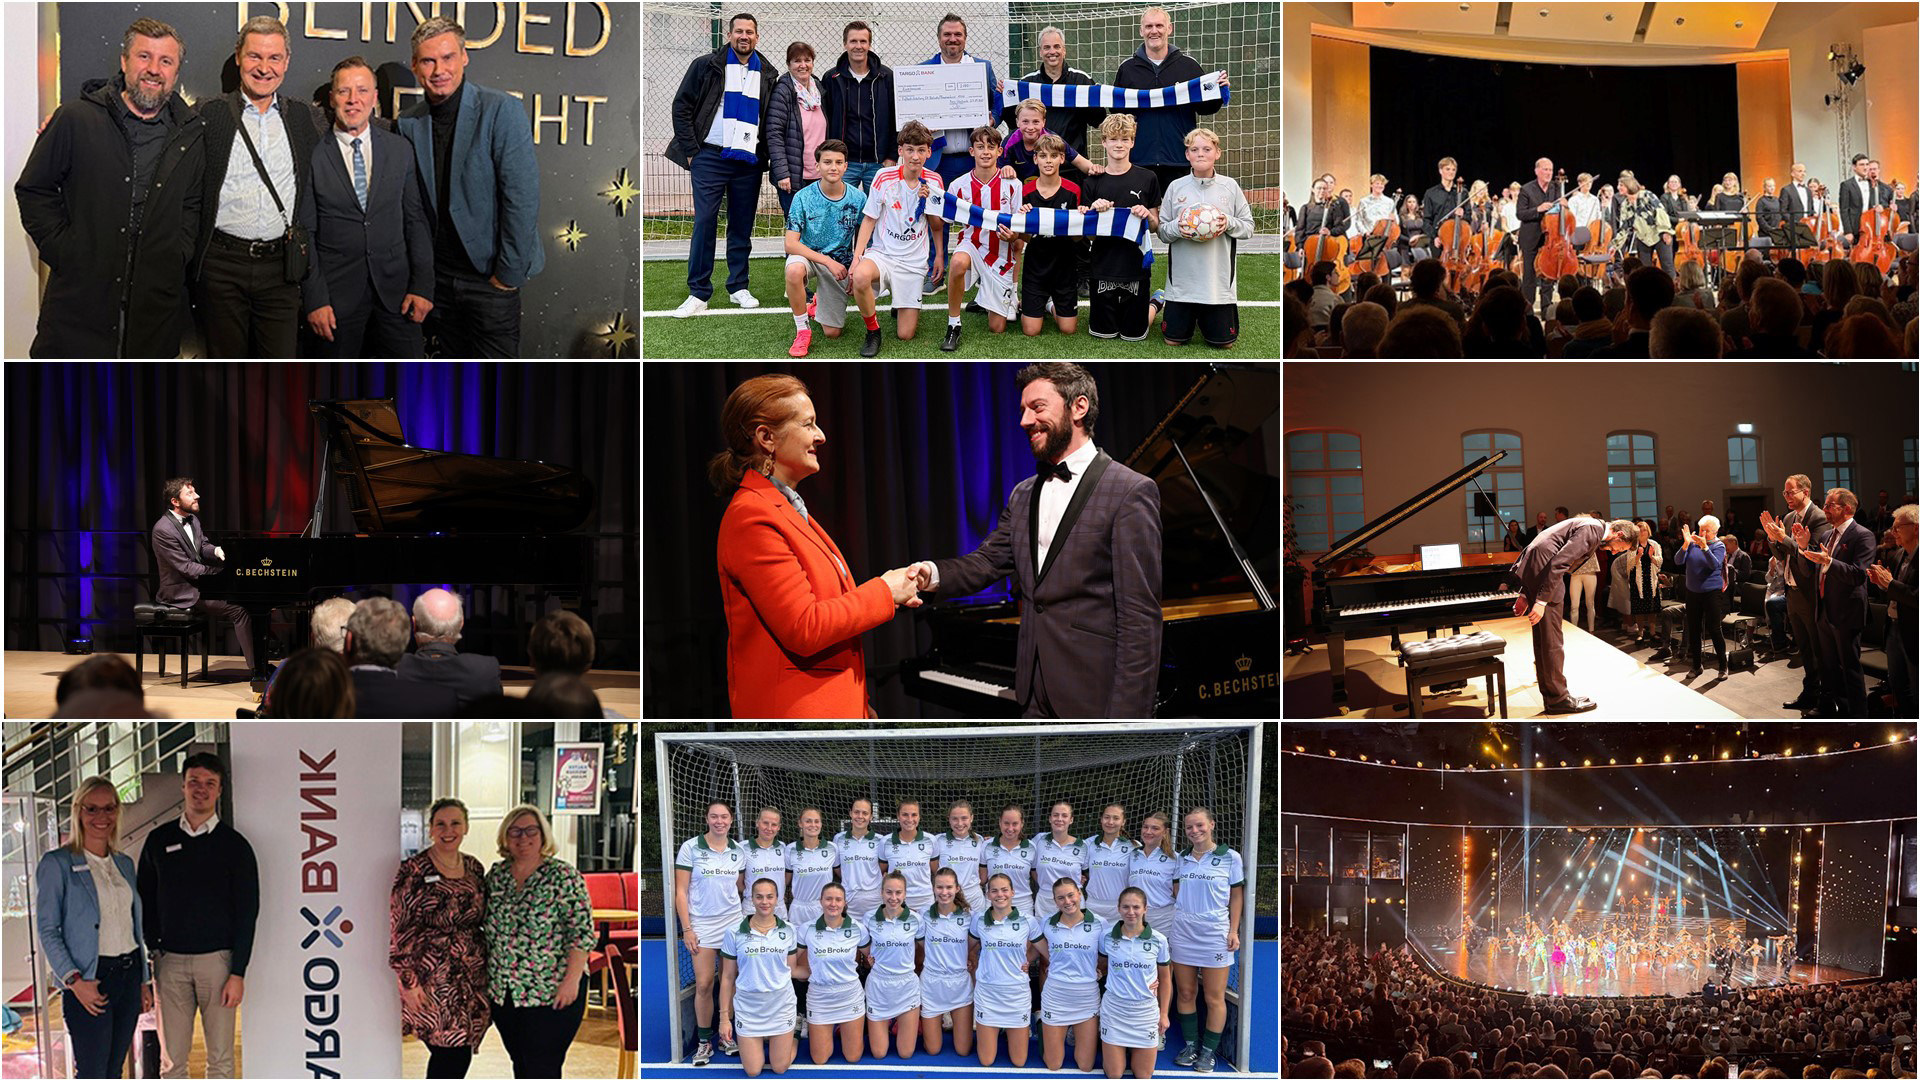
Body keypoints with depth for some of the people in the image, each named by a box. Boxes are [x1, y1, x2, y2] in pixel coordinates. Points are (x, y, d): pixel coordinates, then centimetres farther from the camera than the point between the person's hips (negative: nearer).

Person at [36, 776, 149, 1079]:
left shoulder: (125, 864, 14)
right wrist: (74, 981, -16)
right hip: (90, 980, -6)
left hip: (128, 974, 6)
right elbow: (48, 931, -8)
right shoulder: (56, 864, -5)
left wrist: (143, 981, 15)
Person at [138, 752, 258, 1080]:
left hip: (217, 959, -2)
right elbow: (145, 902, 12)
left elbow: (247, 913, -1)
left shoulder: (234, 845, 2)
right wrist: (149, 955, 2)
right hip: (170, 961, 2)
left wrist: (238, 973, -8)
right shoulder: (159, 840, 9)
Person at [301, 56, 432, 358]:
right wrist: (314, 299, -9)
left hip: (395, 290, 2)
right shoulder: (312, 154, -3)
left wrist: (422, 286, 0)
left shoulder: (400, 149, 7)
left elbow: (416, 220, 8)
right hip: (335, 295, -2)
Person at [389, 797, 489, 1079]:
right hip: (432, 981, -6)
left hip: (471, 981, 6)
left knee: (455, 1057, 8)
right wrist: (408, 982, -14)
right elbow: (399, 929, -10)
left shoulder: (474, 868, 10)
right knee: (454, 1056, -8)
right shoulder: (414, 871, -9)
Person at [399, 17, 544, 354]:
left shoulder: (502, 110, -12)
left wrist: (510, 273, -15)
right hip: (439, 275, 5)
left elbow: (523, 197, -15)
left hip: (490, 275, -5)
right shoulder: (409, 122, 4)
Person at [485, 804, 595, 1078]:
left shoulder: (563, 876, -8)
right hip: (503, 992, 5)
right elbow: (486, 929, 17)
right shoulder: (496, 875, 8)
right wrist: (486, 978, 12)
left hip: (552, 994, -5)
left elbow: (582, 933, -12)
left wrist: (571, 981, -18)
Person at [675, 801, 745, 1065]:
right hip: (702, 925, -3)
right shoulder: (691, 848, -6)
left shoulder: (738, 850, 4)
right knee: (704, 985, -5)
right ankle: (704, 1042, 7)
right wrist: (686, 929, -9)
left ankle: (727, 1035, 15)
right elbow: (681, 892, -5)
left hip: (733, 923, 3)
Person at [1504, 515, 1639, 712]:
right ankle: (1558, 698, 2)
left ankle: (1550, 696, 24)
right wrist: (1542, 601, -24)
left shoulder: (1591, 527, 20)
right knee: (1552, 642, -4)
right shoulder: (1592, 530, -13)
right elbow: (1559, 563, -23)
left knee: (1542, 640, 16)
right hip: (1542, 573, -11)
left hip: (1532, 570, 11)